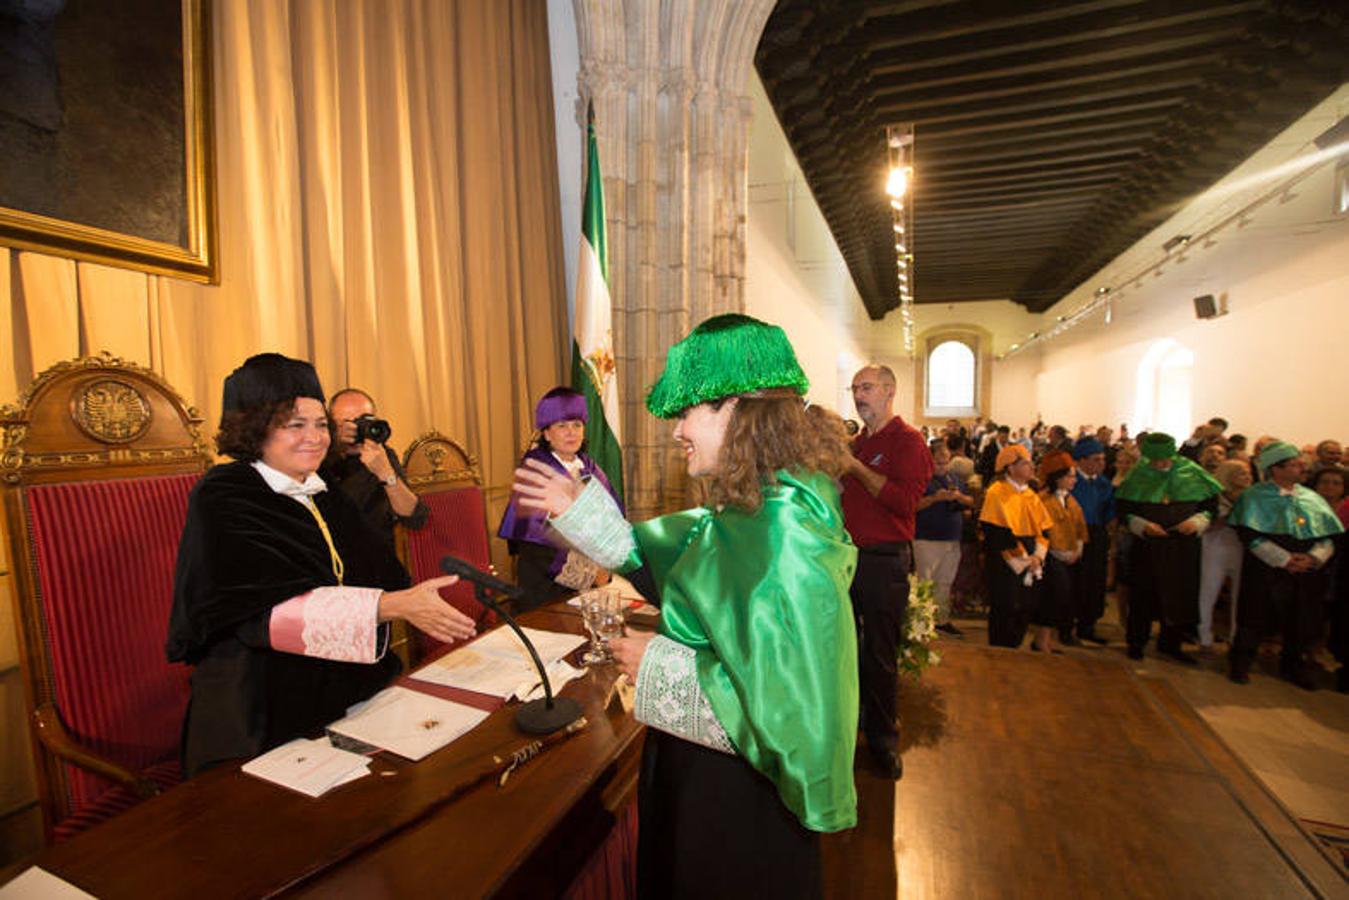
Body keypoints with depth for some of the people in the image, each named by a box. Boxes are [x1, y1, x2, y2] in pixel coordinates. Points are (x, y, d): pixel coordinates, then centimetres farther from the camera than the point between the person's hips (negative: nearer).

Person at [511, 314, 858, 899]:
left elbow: (786, 697, -31)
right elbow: (665, 562, 6)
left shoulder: (783, 533, -32)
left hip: (734, 792, -8)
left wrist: (658, 670, -22)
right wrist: (582, 510, 3)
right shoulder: (748, 510, -3)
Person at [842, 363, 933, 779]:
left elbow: (905, 500, -21)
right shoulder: (857, 442, 15)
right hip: (847, 555, 6)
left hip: (884, 561, -6)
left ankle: (883, 737, 24)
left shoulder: (908, 440, -7)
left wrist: (856, 469, -18)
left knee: (880, 654, 6)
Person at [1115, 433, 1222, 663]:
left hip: (1184, 548, 1)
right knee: (1143, 594, 5)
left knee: (1181, 595, 7)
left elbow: (1211, 504, 5)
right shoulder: (1138, 475, -4)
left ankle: (1170, 643, 26)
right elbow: (1124, 509, -1)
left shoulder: (1192, 473, -2)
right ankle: (1136, 642, 19)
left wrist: (1196, 521, -13)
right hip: (1148, 545, -1)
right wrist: (1142, 525, -16)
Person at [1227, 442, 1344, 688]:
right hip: (1267, 570, -5)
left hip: (1309, 572, 5)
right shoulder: (1255, 497, -5)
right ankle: (1240, 664, 15)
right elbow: (1251, 536, -12)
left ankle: (1293, 665, 31)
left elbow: (1328, 536, 8)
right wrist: (1284, 559, -16)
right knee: (1255, 619, 1)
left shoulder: (1312, 498, 11)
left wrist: (1313, 557, -10)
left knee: (1304, 622, 11)